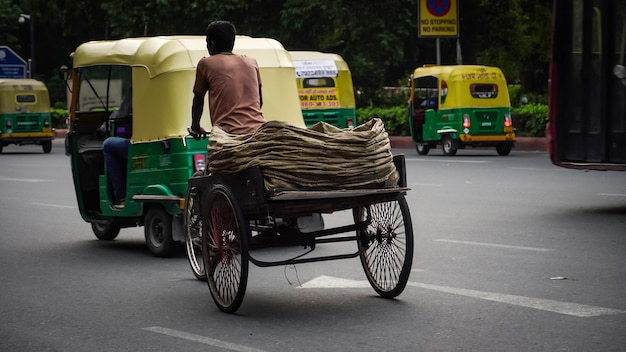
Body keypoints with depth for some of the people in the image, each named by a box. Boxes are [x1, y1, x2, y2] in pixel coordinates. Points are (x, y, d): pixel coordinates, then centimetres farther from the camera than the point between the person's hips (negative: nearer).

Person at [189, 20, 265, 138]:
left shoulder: (205, 64, 12)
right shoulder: (252, 63, 21)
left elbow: (198, 99, 23)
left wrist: (195, 127, 39)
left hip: (228, 133, -4)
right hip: (258, 132, 4)